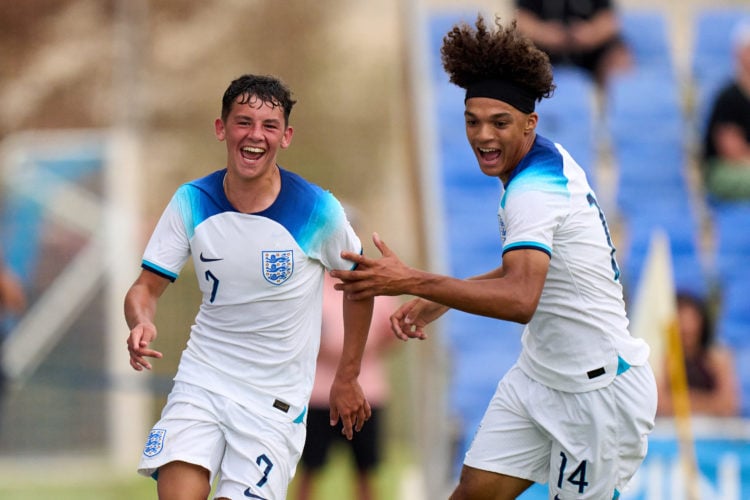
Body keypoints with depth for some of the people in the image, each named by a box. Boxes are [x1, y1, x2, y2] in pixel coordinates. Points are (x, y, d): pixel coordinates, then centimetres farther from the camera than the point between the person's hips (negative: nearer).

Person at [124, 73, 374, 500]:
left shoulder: (318, 210, -11)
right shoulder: (191, 202, -5)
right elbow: (147, 287, 0)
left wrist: (347, 377, 8)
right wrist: (141, 324, -23)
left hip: (276, 398, -2)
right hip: (202, 380, 2)